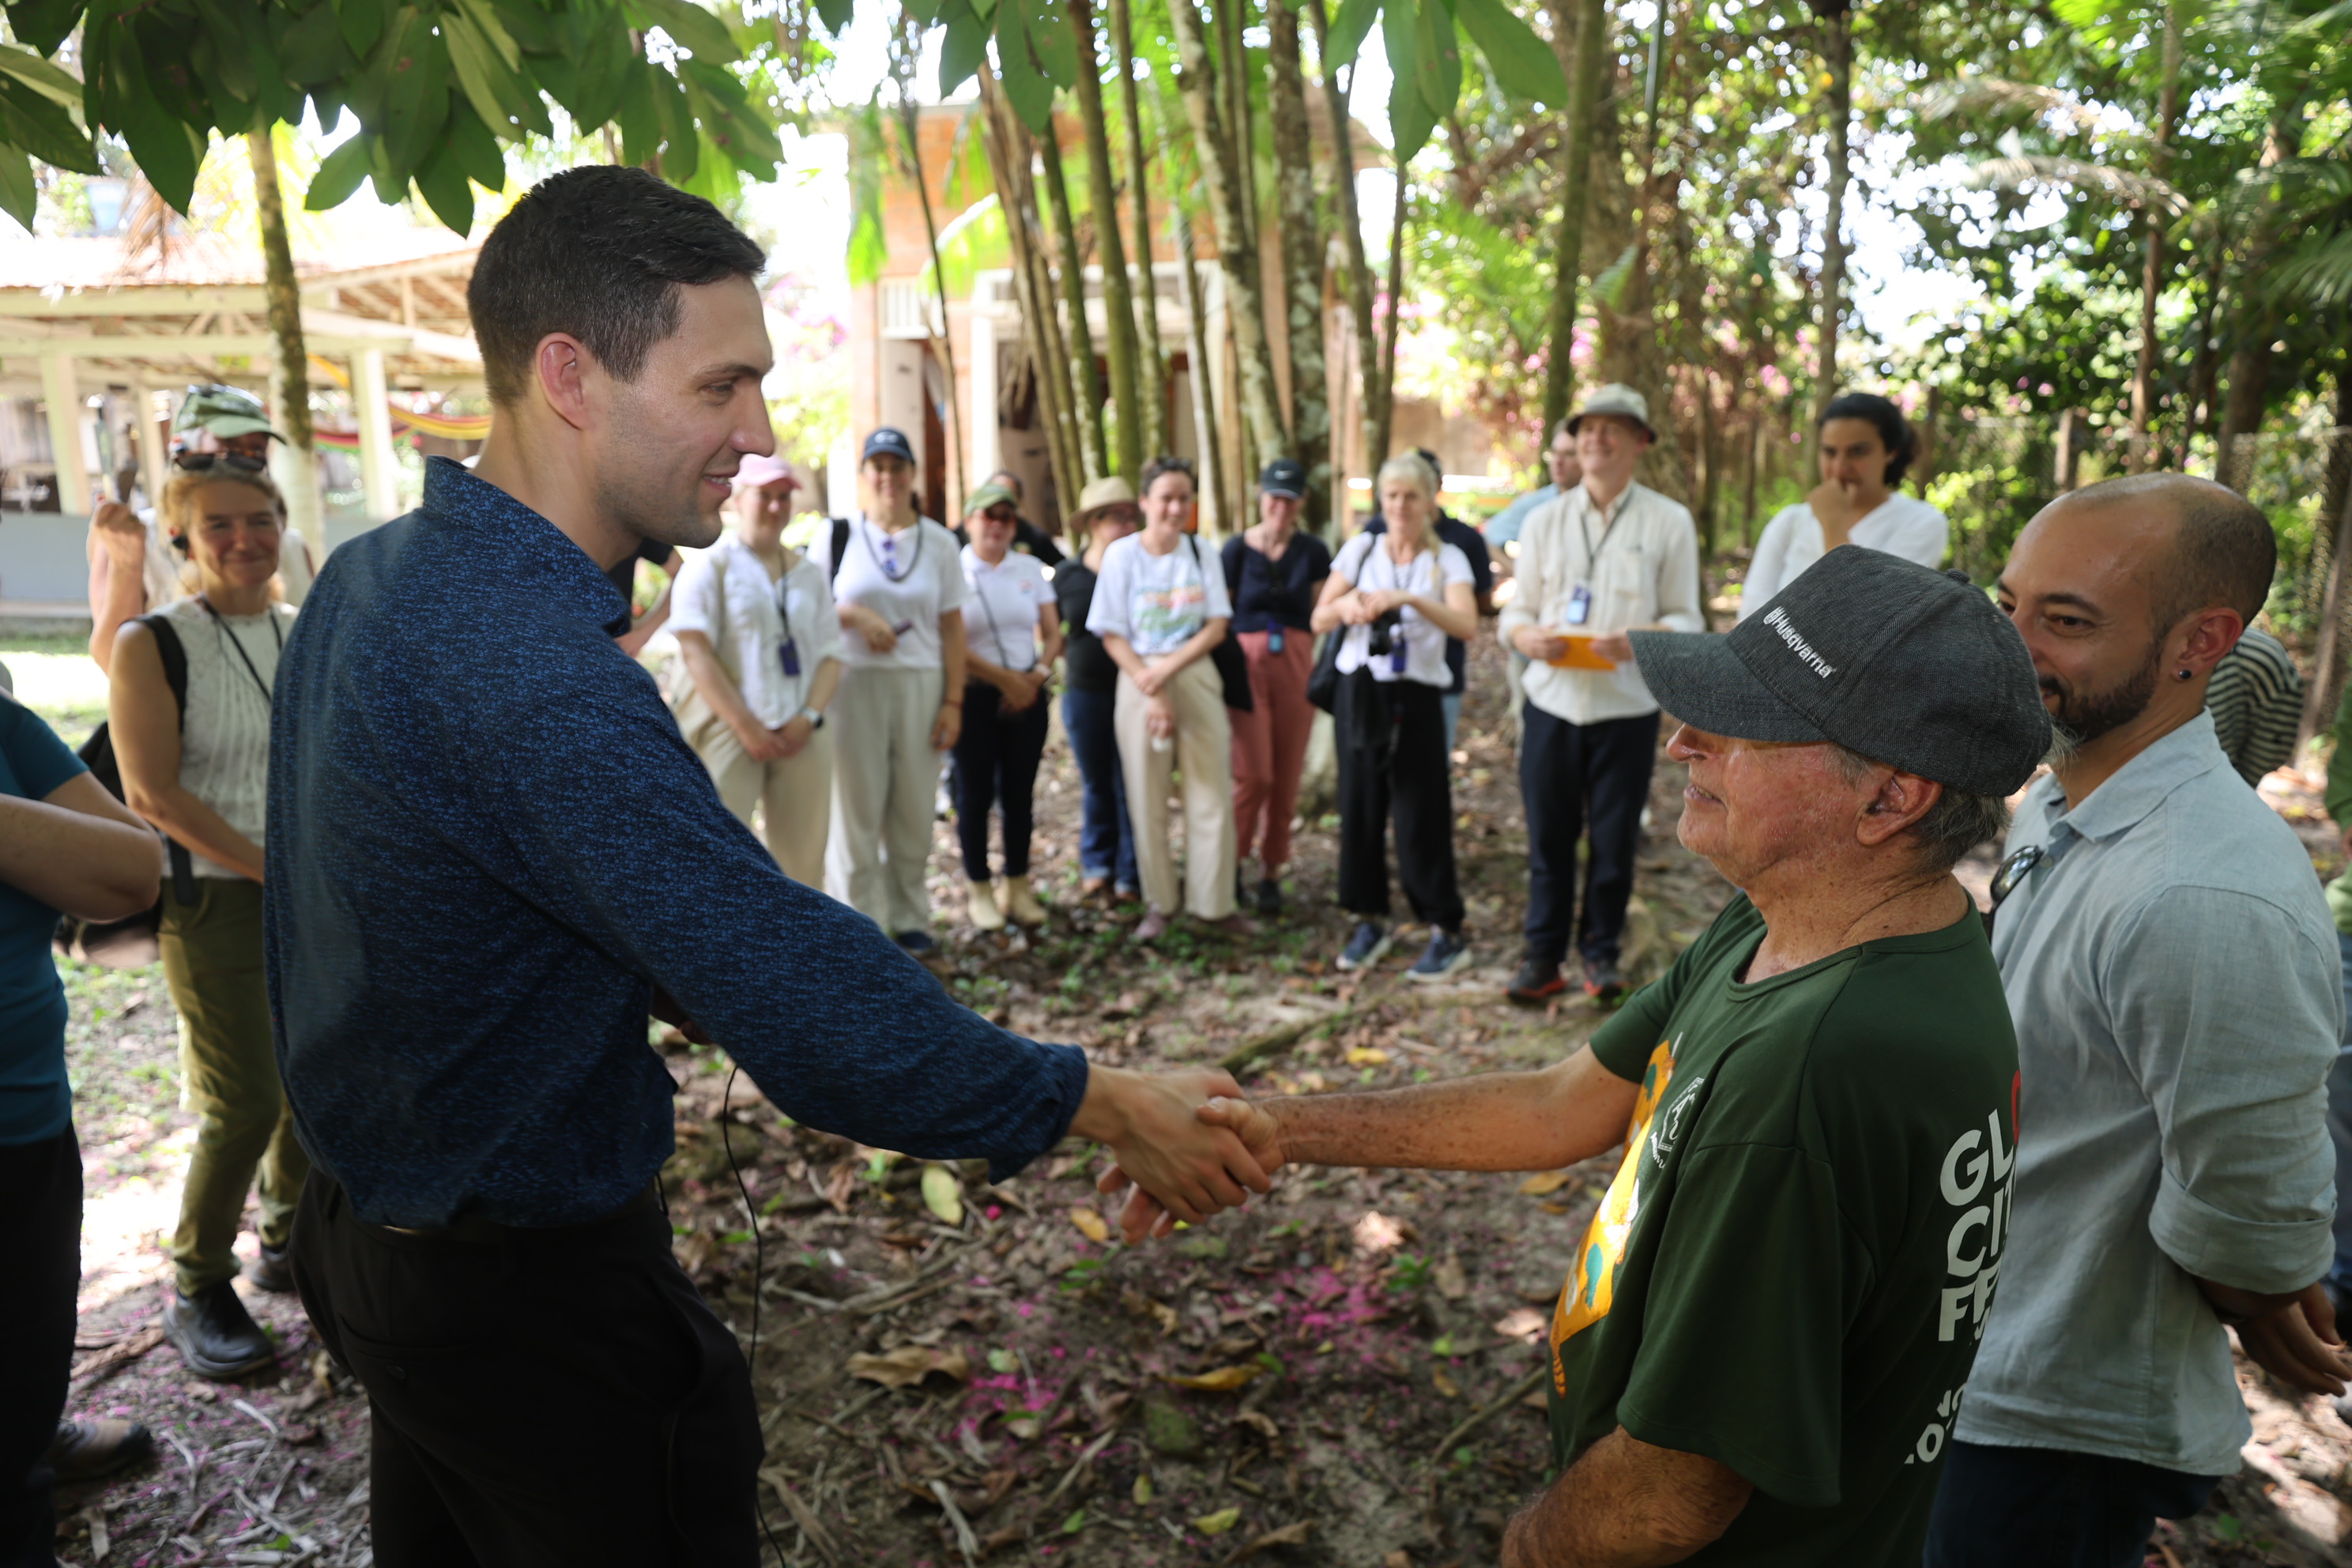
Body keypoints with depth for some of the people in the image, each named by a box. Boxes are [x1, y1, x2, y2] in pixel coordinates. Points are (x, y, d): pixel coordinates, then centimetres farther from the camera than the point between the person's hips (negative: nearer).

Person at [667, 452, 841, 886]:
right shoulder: (711, 563, 3)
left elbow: (831, 655, 11)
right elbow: (696, 653, -7)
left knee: (803, 859, 3)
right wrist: (746, 726, -14)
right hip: (727, 731, -4)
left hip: (802, 737, 4)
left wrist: (808, 717, -7)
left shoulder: (810, 573, 17)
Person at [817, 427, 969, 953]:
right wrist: (857, 616, -13)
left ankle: (909, 918, 21)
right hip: (853, 685, -1)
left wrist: (953, 701, 0)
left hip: (920, 686, 2)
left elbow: (952, 627, 6)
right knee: (855, 806, 1)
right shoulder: (837, 536, 5)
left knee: (915, 809, 6)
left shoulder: (938, 542, 8)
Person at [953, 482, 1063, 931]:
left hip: (1027, 695, 3)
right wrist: (1003, 677, -12)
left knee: (1019, 792, 7)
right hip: (975, 695, -3)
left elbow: (1052, 634, 9)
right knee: (976, 793, 2)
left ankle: (1018, 887, 17)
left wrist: (1038, 675, -8)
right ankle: (979, 890, 14)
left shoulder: (1030, 568, 10)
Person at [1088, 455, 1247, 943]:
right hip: (1139, 679, -2)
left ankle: (1214, 901, 12)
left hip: (1197, 678, 2)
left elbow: (1216, 627, 0)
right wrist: (1151, 695, -13)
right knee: (1147, 799, 3)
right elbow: (1112, 635, -4)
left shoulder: (1201, 552, 4)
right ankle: (1158, 903, 15)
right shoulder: (1122, 554, -2)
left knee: (1213, 792, 1)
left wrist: (1167, 669, -13)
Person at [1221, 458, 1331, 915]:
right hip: (1246, 663, -2)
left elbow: (1322, 616, 8)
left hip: (1296, 666, 2)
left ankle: (1271, 873, 19)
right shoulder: (1238, 548, 1)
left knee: (1286, 778, 4)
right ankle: (1232, 861, 12)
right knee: (1253, 773, -11)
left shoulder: (1313, 552, 6)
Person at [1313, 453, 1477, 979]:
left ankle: (1447, 933, 8)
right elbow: (1319, 620, 4)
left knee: (1420, 815, -3)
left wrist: (1409, 599, -31)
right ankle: (1370, 922, 21)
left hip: (1416, 698, -2)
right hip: (1359, 693, 3)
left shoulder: (1447, 560, 1)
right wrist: (1344, 605, -19)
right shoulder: (1361, 548, 7)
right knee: (1359, 807, 6)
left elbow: (1467, 624, -16)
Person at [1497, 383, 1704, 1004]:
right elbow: (1516, 608, 10)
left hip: (1627, 707, -1)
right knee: (1548, 835, 5)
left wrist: (1639, 641, -20)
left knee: (1614, 839, 6)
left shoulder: (1669, 522, 3)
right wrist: (1528, 637, -14)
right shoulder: (1545, 520, 10)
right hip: (1552, 701, 2)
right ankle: (1544, 955, 17)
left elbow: (1686, 618, 1)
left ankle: (1601, 951, 24)